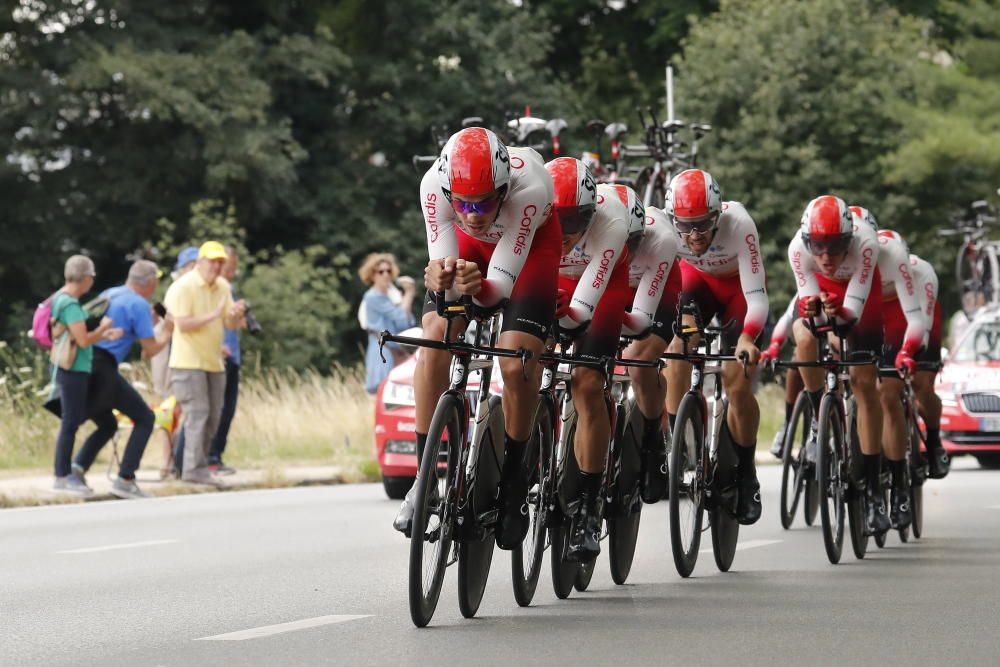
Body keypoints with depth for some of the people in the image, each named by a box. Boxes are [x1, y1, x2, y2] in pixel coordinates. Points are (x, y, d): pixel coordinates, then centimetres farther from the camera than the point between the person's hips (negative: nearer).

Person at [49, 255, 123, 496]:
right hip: (73, 370, -10)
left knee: (72, 422, 15)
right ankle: (63, 477, 0)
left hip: (69, 370, 10)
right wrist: (104, 328, -3)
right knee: (70, 423, -4)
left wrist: (104, 334, 2)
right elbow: (83, 340, -20)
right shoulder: (70, 305, -17)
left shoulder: (61, 299, 13)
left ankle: (66, 473, 20)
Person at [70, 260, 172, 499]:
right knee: (145, 418, 3)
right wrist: (167, 334, 12)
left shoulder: (108, 294, 18)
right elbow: (150, 349, -7)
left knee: (108, 425, 23)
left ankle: (76, 468, 4)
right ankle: (125, 479, -7)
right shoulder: (139, 304, -6)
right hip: (103, 370, -8)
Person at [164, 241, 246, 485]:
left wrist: (236, 314, -16)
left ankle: (196, 466, 16)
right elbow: (183, 324, -19)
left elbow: (230, 324, 7)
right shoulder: (184, 287, -11)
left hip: (214, 362, 7)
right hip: (188, 362, -7)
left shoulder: (223, 287, 10)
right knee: (197, 413, -12)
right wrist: (213, 315, -23)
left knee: (213, 416, 8)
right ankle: (195, 469, -12)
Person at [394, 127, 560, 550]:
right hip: (468, 245, 2)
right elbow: (444, 262, -31)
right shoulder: (434, 184, -35)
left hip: (530, 244, -2)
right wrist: (440, 278, -54)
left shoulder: (529, 185, -42)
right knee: (433, 342, -18)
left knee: (517, 365, -18)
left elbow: (502, 283, -39)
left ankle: (513, 478, 4)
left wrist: (478, 286, -61)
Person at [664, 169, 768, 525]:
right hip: (697, 279, 2)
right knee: (677, 347, -29)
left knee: (738, 382, -14)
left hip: (738, 286, -2)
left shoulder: (739, 224, -37)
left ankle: (746, 479, 6)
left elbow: (757, 296, -39)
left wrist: (747, 338, -56)